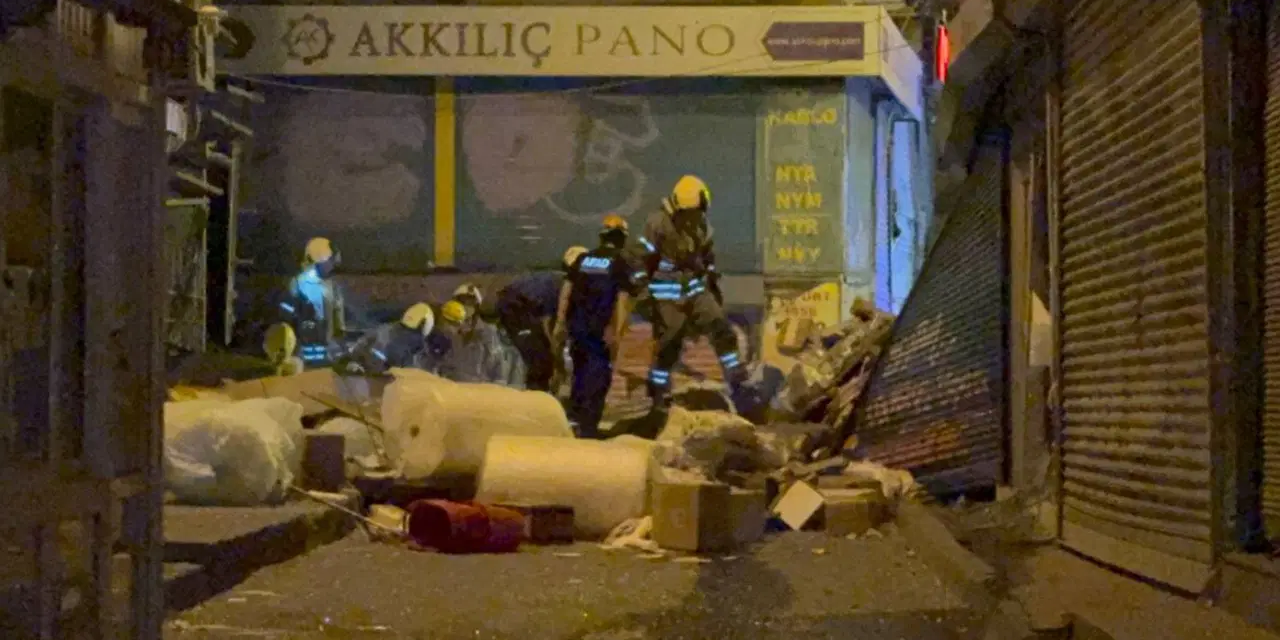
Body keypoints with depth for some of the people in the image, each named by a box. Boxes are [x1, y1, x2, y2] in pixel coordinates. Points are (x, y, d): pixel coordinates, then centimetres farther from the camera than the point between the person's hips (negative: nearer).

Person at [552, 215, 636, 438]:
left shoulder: (582, 258, 10)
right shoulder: (621, 264, -4)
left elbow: (566, 290, 6)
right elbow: (623, 300, -12)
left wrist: (560, 323, 9)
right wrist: (618, 333, -13)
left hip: (577, 325, 5)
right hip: (601, 329, -5)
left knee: (581, 372, 20)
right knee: (598, 377, 2)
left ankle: (574, 417, 24)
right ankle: (588, 426, -3)